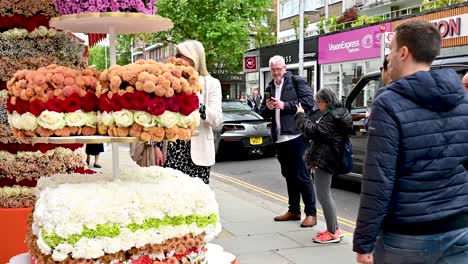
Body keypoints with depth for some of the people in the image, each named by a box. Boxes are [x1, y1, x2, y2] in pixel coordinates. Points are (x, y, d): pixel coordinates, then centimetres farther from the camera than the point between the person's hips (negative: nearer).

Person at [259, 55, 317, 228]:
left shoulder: (297, 82, -2)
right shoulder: (270, 88, 17)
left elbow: (309, 102, -13)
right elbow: (264, 114, 21)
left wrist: (285, 105, -16)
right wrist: (267, 107, -1)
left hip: (296, 135, -7)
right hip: (280, 138, 7)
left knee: (302, 176, -5)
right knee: (289, 176, 13)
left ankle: (311, 213, 2)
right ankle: (294, 211, 22)